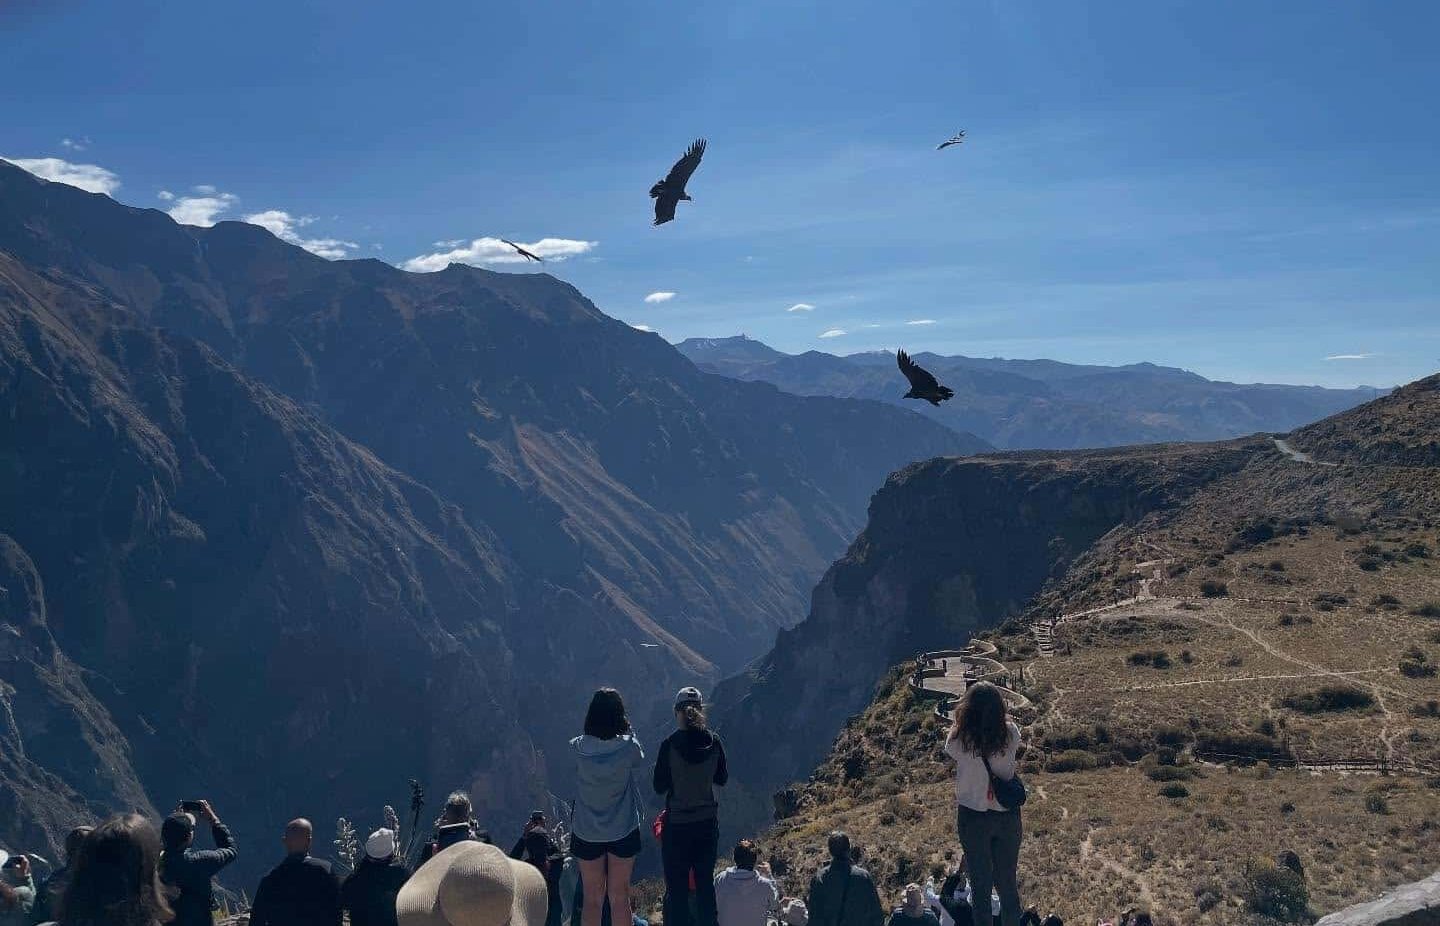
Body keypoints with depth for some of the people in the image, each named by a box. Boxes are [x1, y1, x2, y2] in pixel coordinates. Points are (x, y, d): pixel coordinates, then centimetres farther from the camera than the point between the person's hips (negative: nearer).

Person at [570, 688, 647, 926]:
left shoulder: (579, 748, -16)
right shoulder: (628, 746, -18)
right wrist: (628, 731, 5)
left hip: (587, 833, 1)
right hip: (623, 832, -1)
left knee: (592, 898, 13)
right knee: (620, 896, 14)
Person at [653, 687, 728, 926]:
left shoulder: (670, 744, -16)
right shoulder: (714, 742, -7)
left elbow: (659, 787, -9)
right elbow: (722, 778, 7)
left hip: (677, 824, -4)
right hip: (708, 822, 4)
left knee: (676, 889, 6)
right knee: (705, 883, 18)